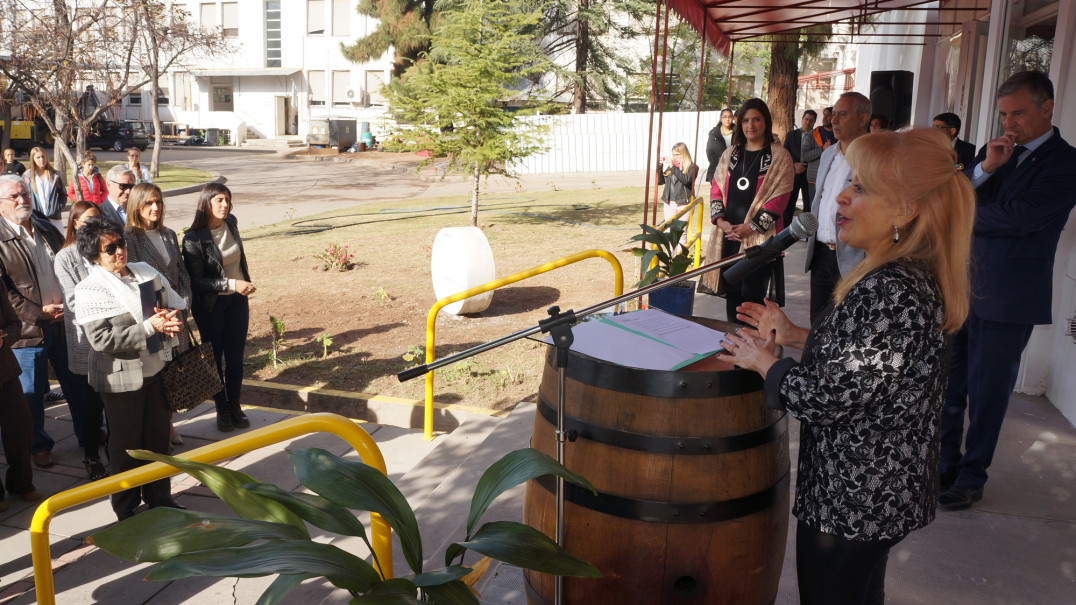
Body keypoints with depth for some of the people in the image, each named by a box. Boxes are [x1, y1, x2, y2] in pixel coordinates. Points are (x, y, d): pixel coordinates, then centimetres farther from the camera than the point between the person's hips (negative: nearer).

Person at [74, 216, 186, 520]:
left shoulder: (146, 273, 4)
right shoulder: (91, 289, -12)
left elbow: (175, 306, 13)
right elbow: (102, 340, -22)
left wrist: (169, 320, -10)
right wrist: (149, 327, -23)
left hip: (155, 369, 5)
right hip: (121, 378, -5)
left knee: (159, 438, 14)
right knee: (127, 445, 9)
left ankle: (159, 497, 32)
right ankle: (127, 509, 26)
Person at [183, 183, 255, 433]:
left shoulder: (231, 223, 0)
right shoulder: (193, 239, -17)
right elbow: (197, 280, -16)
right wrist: (232, 284, -25)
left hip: (237, 300, 4)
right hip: (210, 305, -4)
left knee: (236, 355, 9)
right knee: (215, 356, 9)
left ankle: (235, 405, 24)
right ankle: (222, 408, 23)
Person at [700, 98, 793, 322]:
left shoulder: (779, 157, -1)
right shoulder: (731, 155, 14)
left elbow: (779, 197, -8)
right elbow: (716, 188, 11)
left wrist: (751, 227, -14)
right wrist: (720, 220, -6)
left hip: (759, 237, -5)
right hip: (728, 235, 5)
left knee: (753, 294, -5)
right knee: (732, 293, 9)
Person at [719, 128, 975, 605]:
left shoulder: (893, 292, -30)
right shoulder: (906, 276, 4)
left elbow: (829, 398, -29)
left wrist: (764, 362, -13)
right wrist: (795, 336, 10)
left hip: (854, 500, -10)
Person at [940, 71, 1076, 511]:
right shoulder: (996, 152, 13)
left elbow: (1020, 216, -19)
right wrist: (984, 167, -12)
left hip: (1007, 298, -5)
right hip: (961, 286, 6)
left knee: (988, 391, 5)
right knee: (948, 383, 12)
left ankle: (971, 476, 21)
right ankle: (944, 464, 27)